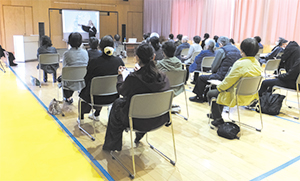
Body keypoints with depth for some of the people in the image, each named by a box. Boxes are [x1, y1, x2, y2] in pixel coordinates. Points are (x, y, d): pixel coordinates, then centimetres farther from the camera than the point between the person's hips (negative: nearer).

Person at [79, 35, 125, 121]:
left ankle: (81, 117, 49)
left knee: (83, 92, 30)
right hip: (113, 97, 3)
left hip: (96, 98, -3)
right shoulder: (119, 61, -10)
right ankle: (96, 114, 54)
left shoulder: (93, 62, -19)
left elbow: (87, 80, -7)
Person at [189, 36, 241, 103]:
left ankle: (199, 97, 24)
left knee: (201, 78, 11)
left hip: (222, 77, -9)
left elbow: (214, 67, -8)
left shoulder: (221, 51, -12)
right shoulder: (237, 50, 11)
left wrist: (213, 71, 15)